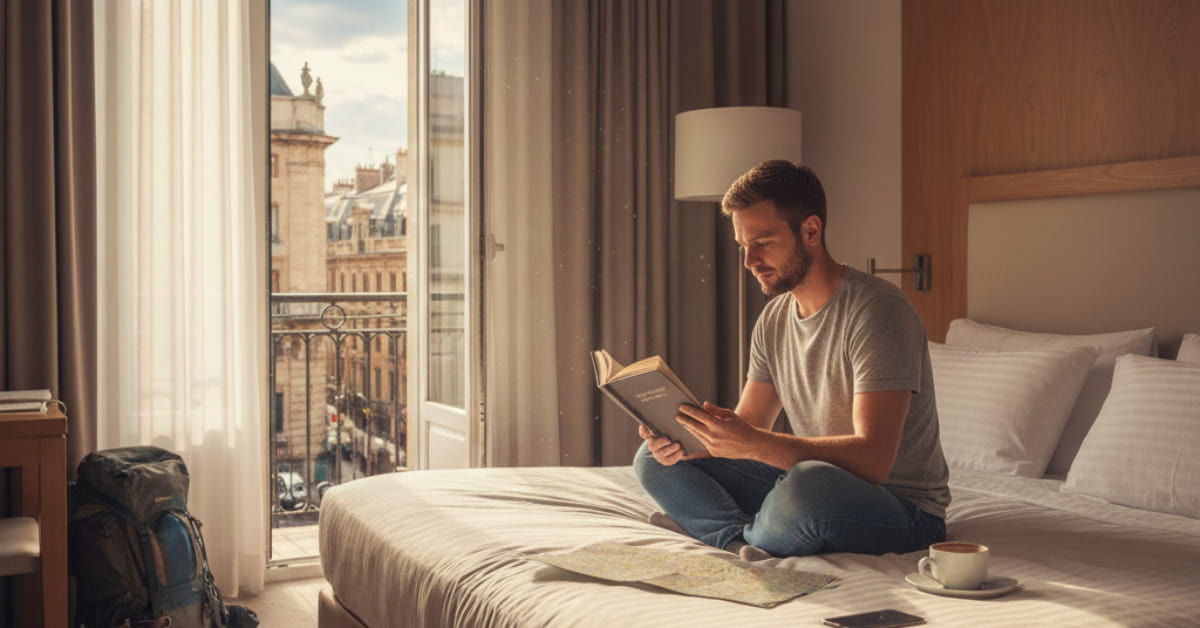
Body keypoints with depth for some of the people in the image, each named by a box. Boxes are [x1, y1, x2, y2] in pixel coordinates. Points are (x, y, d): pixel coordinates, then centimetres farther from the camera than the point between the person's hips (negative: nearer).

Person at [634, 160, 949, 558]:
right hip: (808, 494, 8)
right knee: (655, 460, 1)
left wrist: (753, 443, -36)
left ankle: (738, 540, -10)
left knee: (808, 483, -41)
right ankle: (752, 545, -21)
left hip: (902, 509, -7)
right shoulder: (774, 319, 7)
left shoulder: (876, 310, -19)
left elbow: (873, 458, -27)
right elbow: (748, 429, 9)